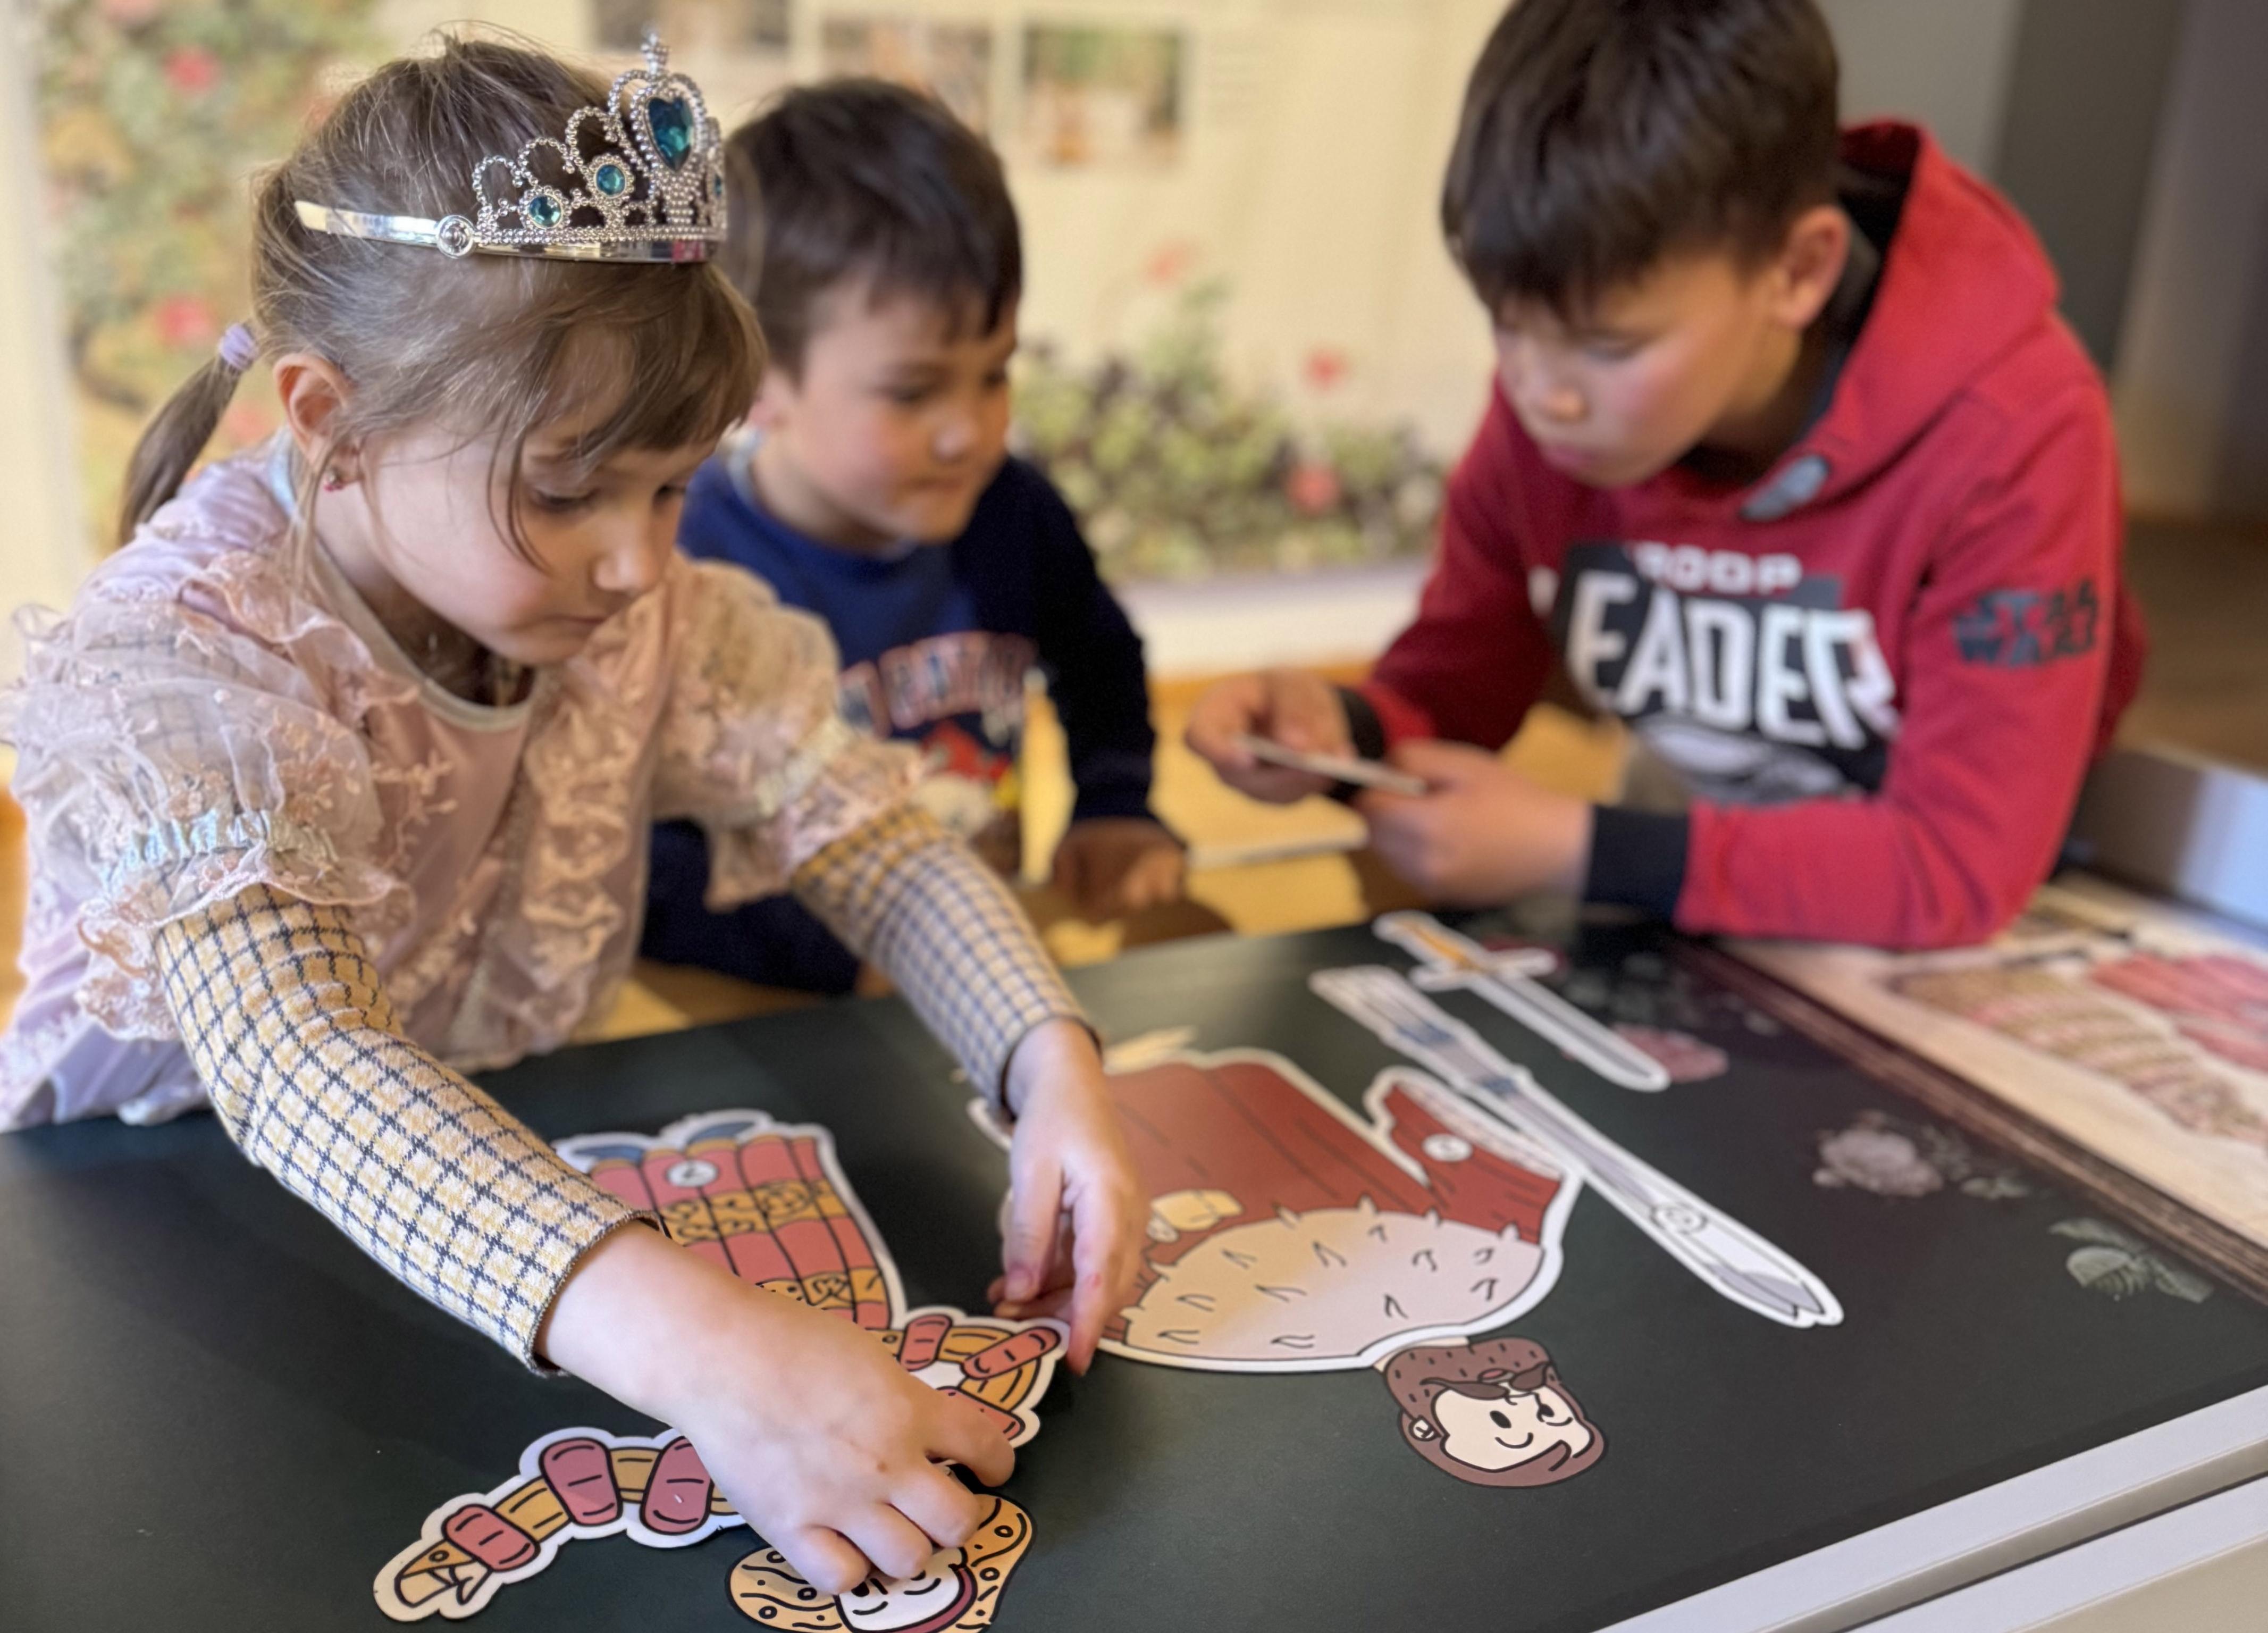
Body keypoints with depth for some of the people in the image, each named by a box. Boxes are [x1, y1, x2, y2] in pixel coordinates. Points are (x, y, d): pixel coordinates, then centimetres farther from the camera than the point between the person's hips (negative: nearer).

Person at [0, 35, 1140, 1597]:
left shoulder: (649, 606, -9)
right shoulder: (168, 665, -24)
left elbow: (868, 829, -9)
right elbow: (292, 1060, -38)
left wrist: (1054, 1066, -29)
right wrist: (699, 1344, -52)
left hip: (527, 1170, 5)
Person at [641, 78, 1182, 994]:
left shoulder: (1012, 514, 1)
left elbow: (1100, 663, 22)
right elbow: (633, 872, -23)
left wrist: (1115, 809, 10)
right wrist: (849, 951, -30)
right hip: (786, 1019, -4)